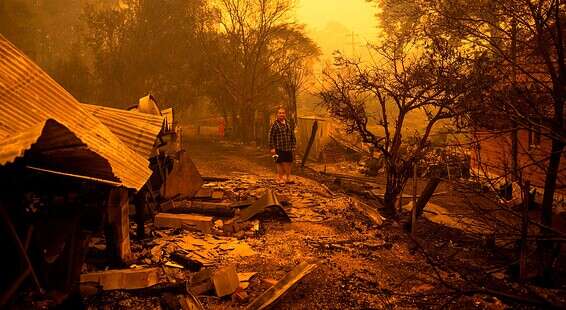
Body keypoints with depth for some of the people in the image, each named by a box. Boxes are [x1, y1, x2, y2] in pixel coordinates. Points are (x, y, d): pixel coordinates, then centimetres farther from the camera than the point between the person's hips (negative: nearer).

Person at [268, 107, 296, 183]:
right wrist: (272, 148, -13)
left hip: (288, 148, 5)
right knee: (280, 163, 4)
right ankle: (280, 178, 17)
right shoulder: (275, 124, -7)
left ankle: (288, 178, 23)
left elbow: (292, 136, 16)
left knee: (288, 163, 9)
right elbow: (271, 137, -9)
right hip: (279, 148, -5)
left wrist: (293, 145, 12)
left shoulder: (288, 124, 10)